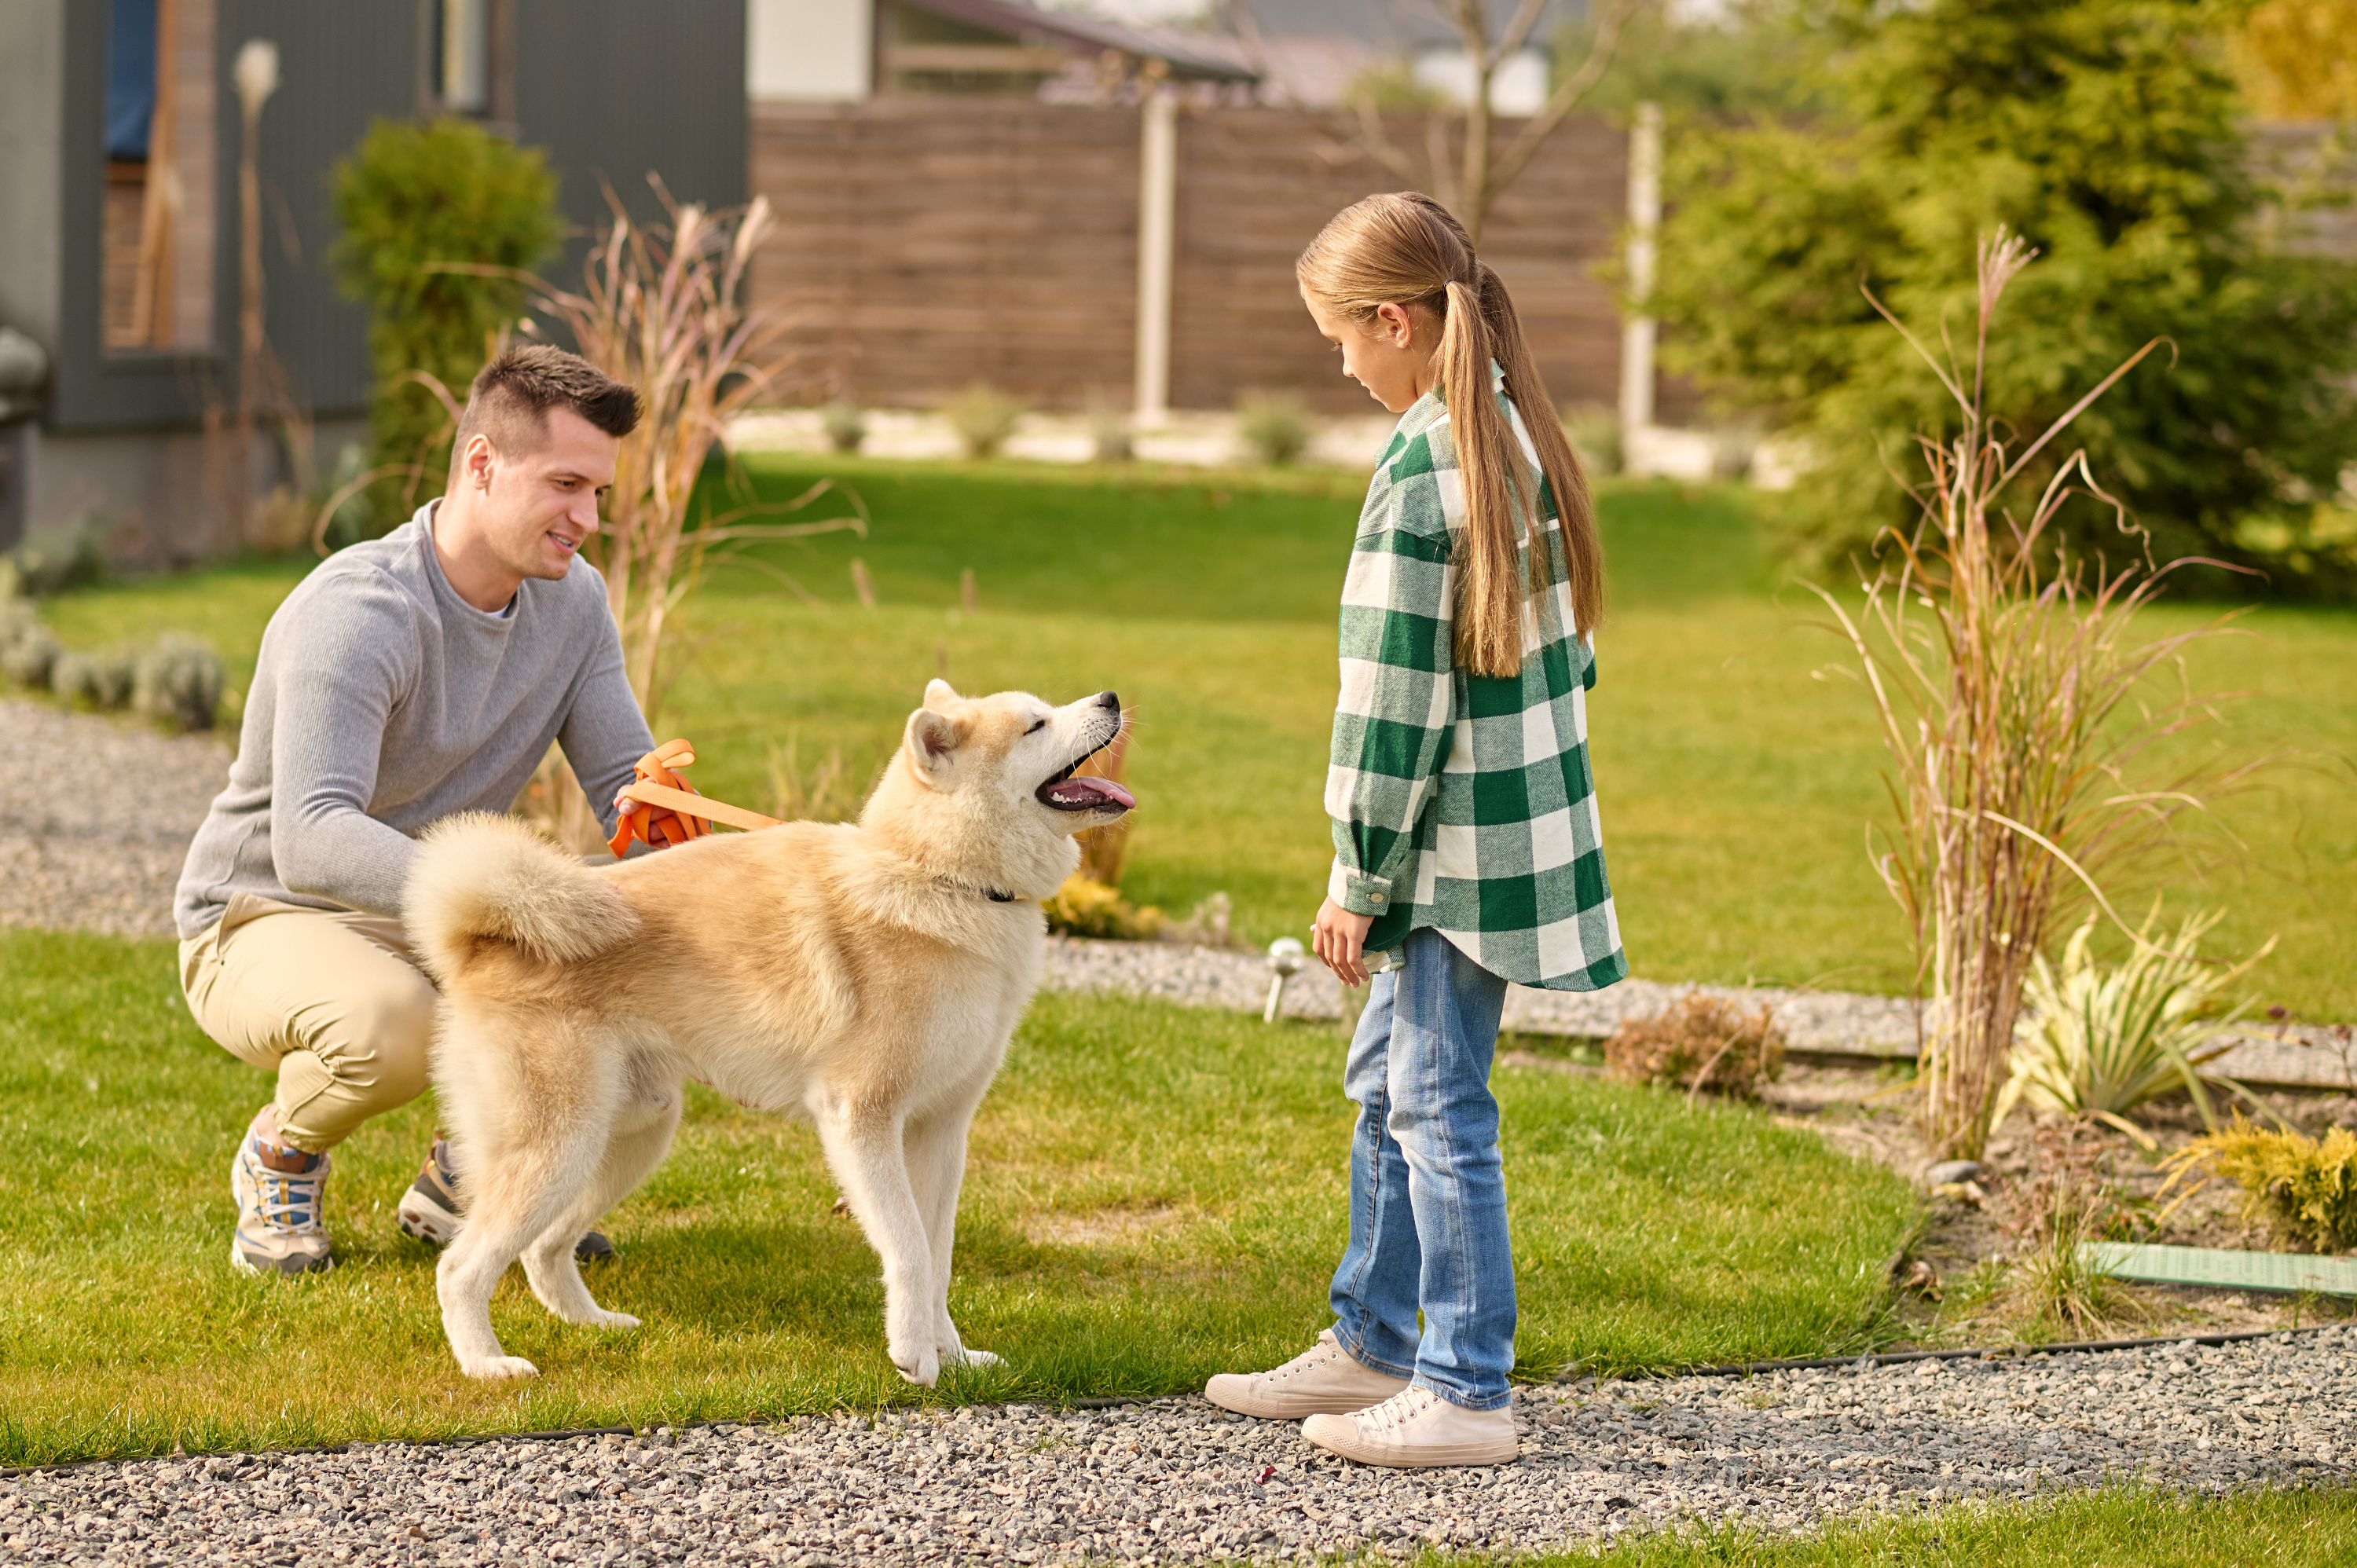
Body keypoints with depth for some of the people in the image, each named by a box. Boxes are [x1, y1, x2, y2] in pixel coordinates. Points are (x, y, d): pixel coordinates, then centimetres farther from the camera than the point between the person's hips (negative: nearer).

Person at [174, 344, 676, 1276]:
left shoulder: (572, 600, -3)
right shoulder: (357, 611, -28)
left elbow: (625, 777, -2)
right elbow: (310, 842, -40)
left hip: (438, 922, 7)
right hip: (266, 925, -6)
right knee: (393, 1024, -40)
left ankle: (467, 1176, 6)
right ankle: (282, 1155, -3)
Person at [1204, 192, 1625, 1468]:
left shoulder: (1422, 474, -19)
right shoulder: (1520, 438, 9)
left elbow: (1398, 700, -18)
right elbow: (1562, 643, 15)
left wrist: (1359, 879, -12)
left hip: (1457, 848, -10)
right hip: (1524, 819, 10)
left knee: (1440, 1108, -3)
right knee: (1387, 1083, 20)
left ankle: (1467, 1394, 3)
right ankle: (1371, 1344, 31)